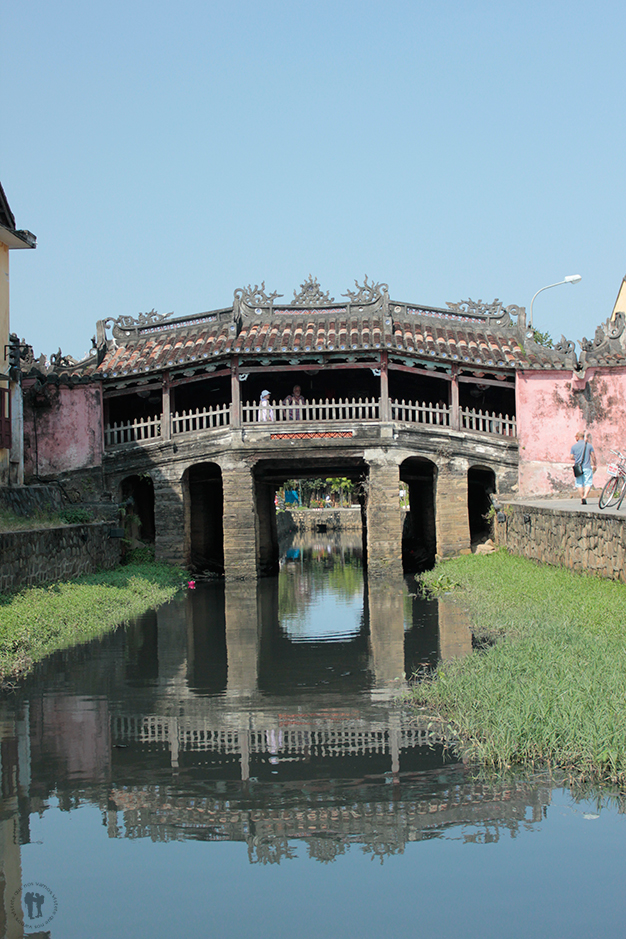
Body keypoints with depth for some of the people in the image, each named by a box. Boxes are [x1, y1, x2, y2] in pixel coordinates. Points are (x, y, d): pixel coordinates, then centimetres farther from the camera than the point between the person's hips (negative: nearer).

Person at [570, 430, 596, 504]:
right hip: (587, 467, -1)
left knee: (580, 484, 11)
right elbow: (593, 456, 1)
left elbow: (571, 457, 2)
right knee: (588, 483, -1)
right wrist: (594, 464, 15)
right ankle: (585, 497, -20)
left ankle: (582, 498, 12)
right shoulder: (589, 445, 1)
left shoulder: (574, 446, 1)